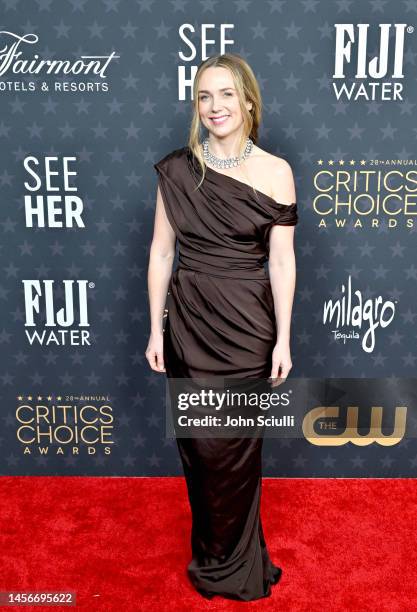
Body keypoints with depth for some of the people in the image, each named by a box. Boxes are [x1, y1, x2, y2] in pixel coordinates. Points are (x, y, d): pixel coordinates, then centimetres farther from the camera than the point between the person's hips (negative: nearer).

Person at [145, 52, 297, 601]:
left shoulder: (275, 172, -3)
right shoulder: (177, 169, 1)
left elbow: (282, 261, -3)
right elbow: (161, 252, 3)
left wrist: (283, 340, -4)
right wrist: (156, 328, 1)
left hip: (247, 326, -1)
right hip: (188, 322, 2)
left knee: (236, 447, 8)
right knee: (200, 443, 11)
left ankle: (226, 563, 34)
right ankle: (220, 553, 36)